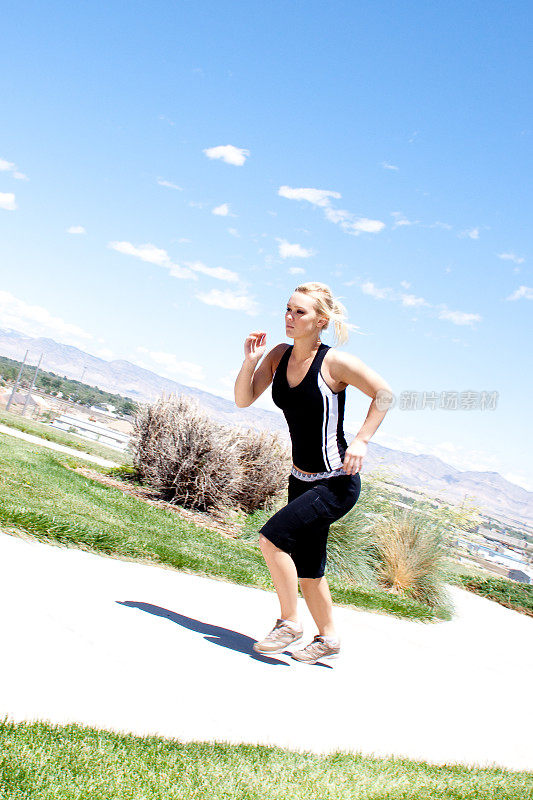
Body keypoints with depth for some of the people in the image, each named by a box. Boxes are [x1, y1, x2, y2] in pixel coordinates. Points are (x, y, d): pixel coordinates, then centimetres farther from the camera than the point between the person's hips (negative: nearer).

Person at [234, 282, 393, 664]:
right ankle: (328, 639, 35)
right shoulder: (279, 355, 0)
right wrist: (250, 361, -13)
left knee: (272, 537, -19)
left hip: (337, 483, -7)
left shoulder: (335, 362, -17)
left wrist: (361, 441, -18)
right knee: (306, 569, 15)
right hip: (301, 480, 7)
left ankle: (290, 623, 2)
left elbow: (384, 393, -11)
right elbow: (244, 400, 2)